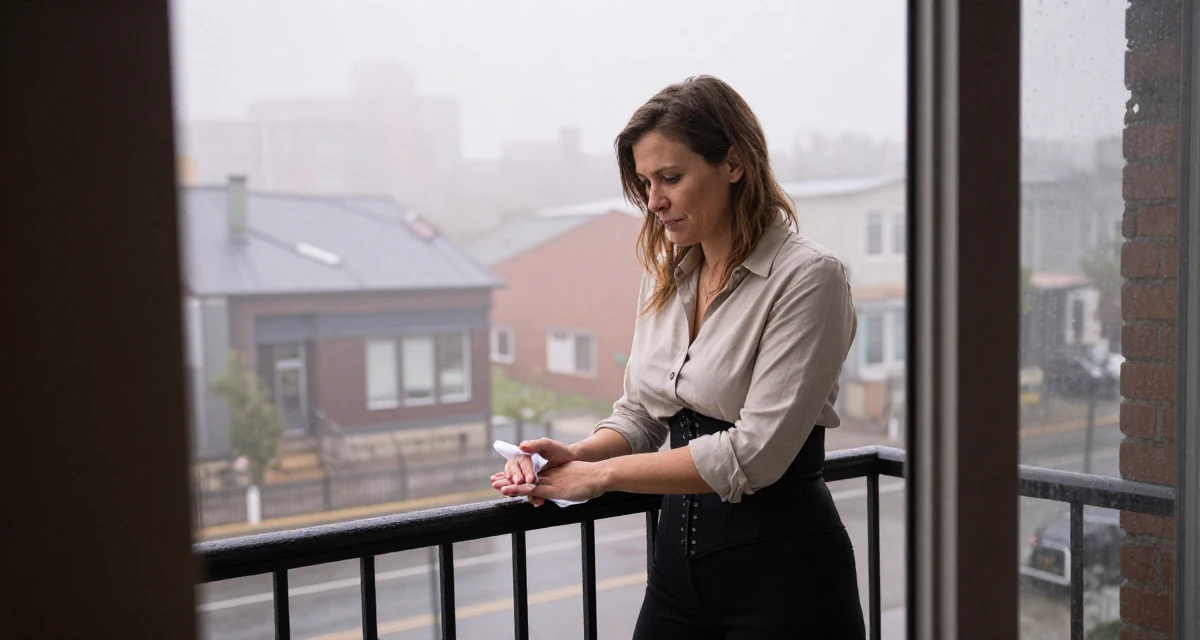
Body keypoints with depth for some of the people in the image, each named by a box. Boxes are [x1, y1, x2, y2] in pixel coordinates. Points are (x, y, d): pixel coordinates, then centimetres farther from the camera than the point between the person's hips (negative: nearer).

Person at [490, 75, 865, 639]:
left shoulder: (807, 276, -14)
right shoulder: (664, 276, 9)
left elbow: (754, 453, -20)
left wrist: (602, 474, -15)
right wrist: (575, 455, -7)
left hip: (782, 568, -6)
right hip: (679, 555, 6)